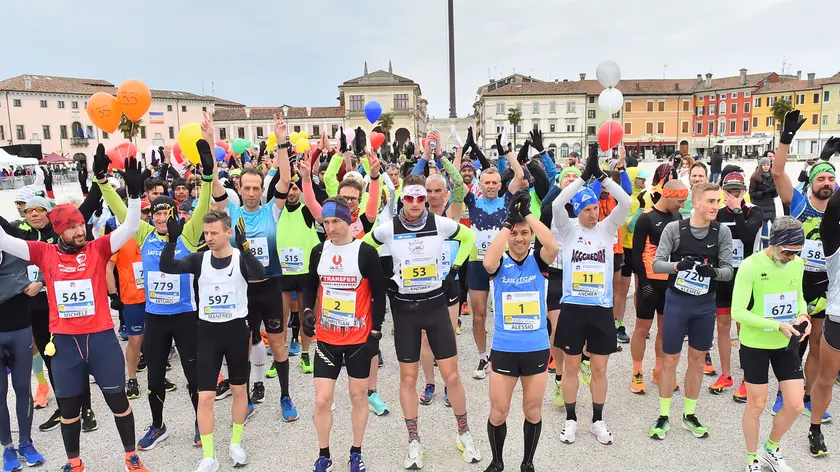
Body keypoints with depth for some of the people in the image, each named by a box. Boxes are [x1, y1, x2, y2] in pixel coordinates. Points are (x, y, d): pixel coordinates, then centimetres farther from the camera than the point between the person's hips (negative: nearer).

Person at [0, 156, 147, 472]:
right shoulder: (45, 253, 1)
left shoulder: (98, 249, -3)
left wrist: (134, 193, -25)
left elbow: (130, 228, -12)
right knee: (68, 405, 16)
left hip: (101, 336, -1)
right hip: (64, 340, 1)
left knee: (117, 398, 9)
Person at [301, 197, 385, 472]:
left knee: (358, 395, 12)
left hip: (359, 338, -2)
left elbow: (379, 294, -6)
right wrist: (307, 311, -4)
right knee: (322, 399, 2)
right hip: (326, 338, 3)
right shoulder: (318, 252, 1)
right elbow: (310, 285, 14)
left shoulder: (366, 252, -11)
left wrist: (376, 332, -9)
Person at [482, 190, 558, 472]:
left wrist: (528, 214, -23)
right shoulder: (500, 263, -5)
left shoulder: (538, 261, -3)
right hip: (503, 348, 0)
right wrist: (509, 220, -26)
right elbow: (488, 262, -29)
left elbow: (553, 246, -24)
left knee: (533, 411, 14)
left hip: (537, 348, 1)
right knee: (498, 412, 9)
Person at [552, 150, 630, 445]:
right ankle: (571, 419, 24)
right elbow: (557, 204, -19)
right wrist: (583, 176, -19)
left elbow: (626, 203, -11)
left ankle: (597, 420, 27)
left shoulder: (607, 229, 3)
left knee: (599, 369, 11)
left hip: (602, 309, 2)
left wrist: (601, 176, -15)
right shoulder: (568, 230, -2)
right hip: (572, 307, -1)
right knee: (571, 367, 9)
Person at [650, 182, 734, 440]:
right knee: (670, 359, 6)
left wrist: (713, 271, -26)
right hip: (677, 300, -2)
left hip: (706, 303, 3)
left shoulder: (723, 232, -4)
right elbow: (657, 264, -11)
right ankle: (664, 417, 20)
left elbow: (728, 270, -4)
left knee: (698, 359, 13)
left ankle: (689, 414, 30)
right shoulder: (674, 228, -10)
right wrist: (678, 265, -30)